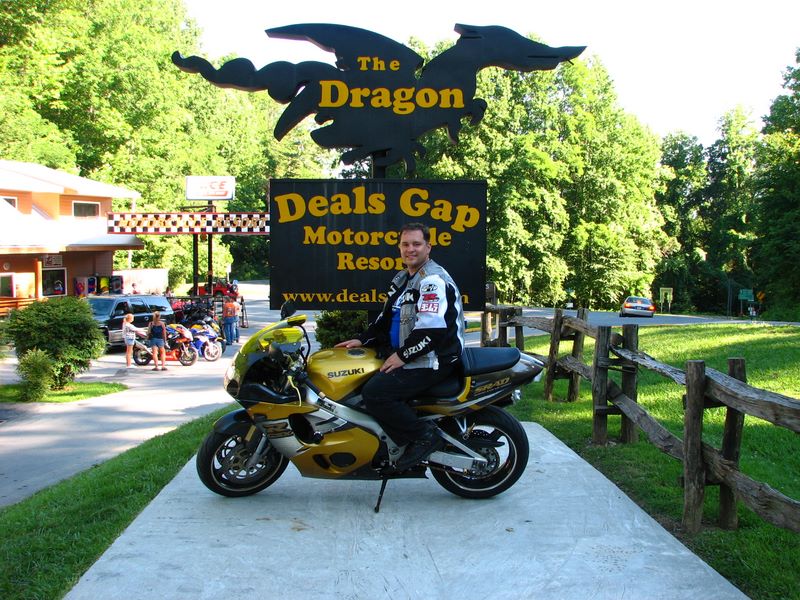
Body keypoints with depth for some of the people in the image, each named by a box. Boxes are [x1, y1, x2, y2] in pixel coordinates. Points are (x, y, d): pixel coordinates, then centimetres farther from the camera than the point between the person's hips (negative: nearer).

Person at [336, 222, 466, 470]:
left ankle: (424, 436, -11)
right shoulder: (403, 278, 17)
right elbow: (387, 317, 24)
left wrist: (402, 356, -20)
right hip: (406, 355, 11)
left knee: (374, 393, -22)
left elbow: (432, 329, -26)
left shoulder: (433, 280, -17)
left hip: (432, 360, -11)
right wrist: (362, 340, 13)